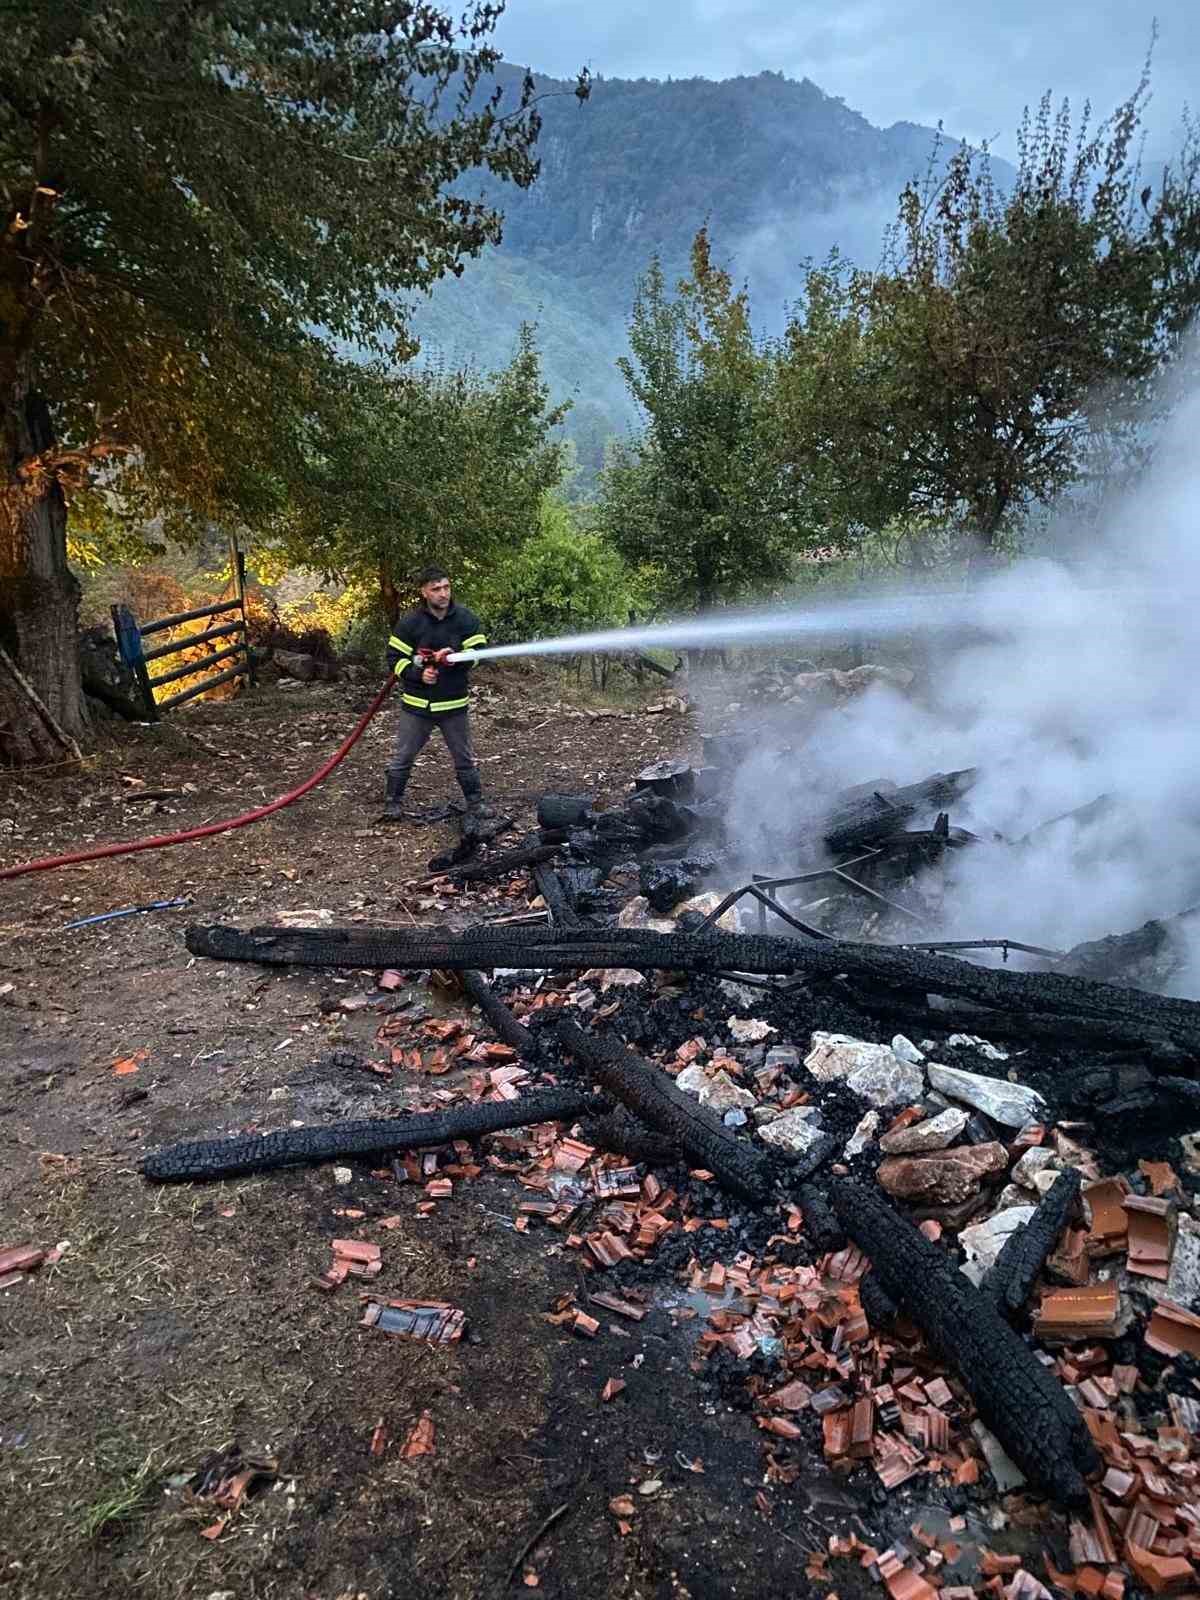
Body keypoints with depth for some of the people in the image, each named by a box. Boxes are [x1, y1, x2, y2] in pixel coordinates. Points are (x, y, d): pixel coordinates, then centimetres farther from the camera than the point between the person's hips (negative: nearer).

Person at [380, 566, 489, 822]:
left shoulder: (466, 618, -5)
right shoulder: (409, 622, -7)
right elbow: (395, 658, -4)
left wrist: (455, 658, -25)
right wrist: (418, 674, -20)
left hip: (454, 704, 1)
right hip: (416, 704, 0)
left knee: (465, 758, 11)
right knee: (402, 757, 8)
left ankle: (475, 802, 26)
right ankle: (393, 803, 22)